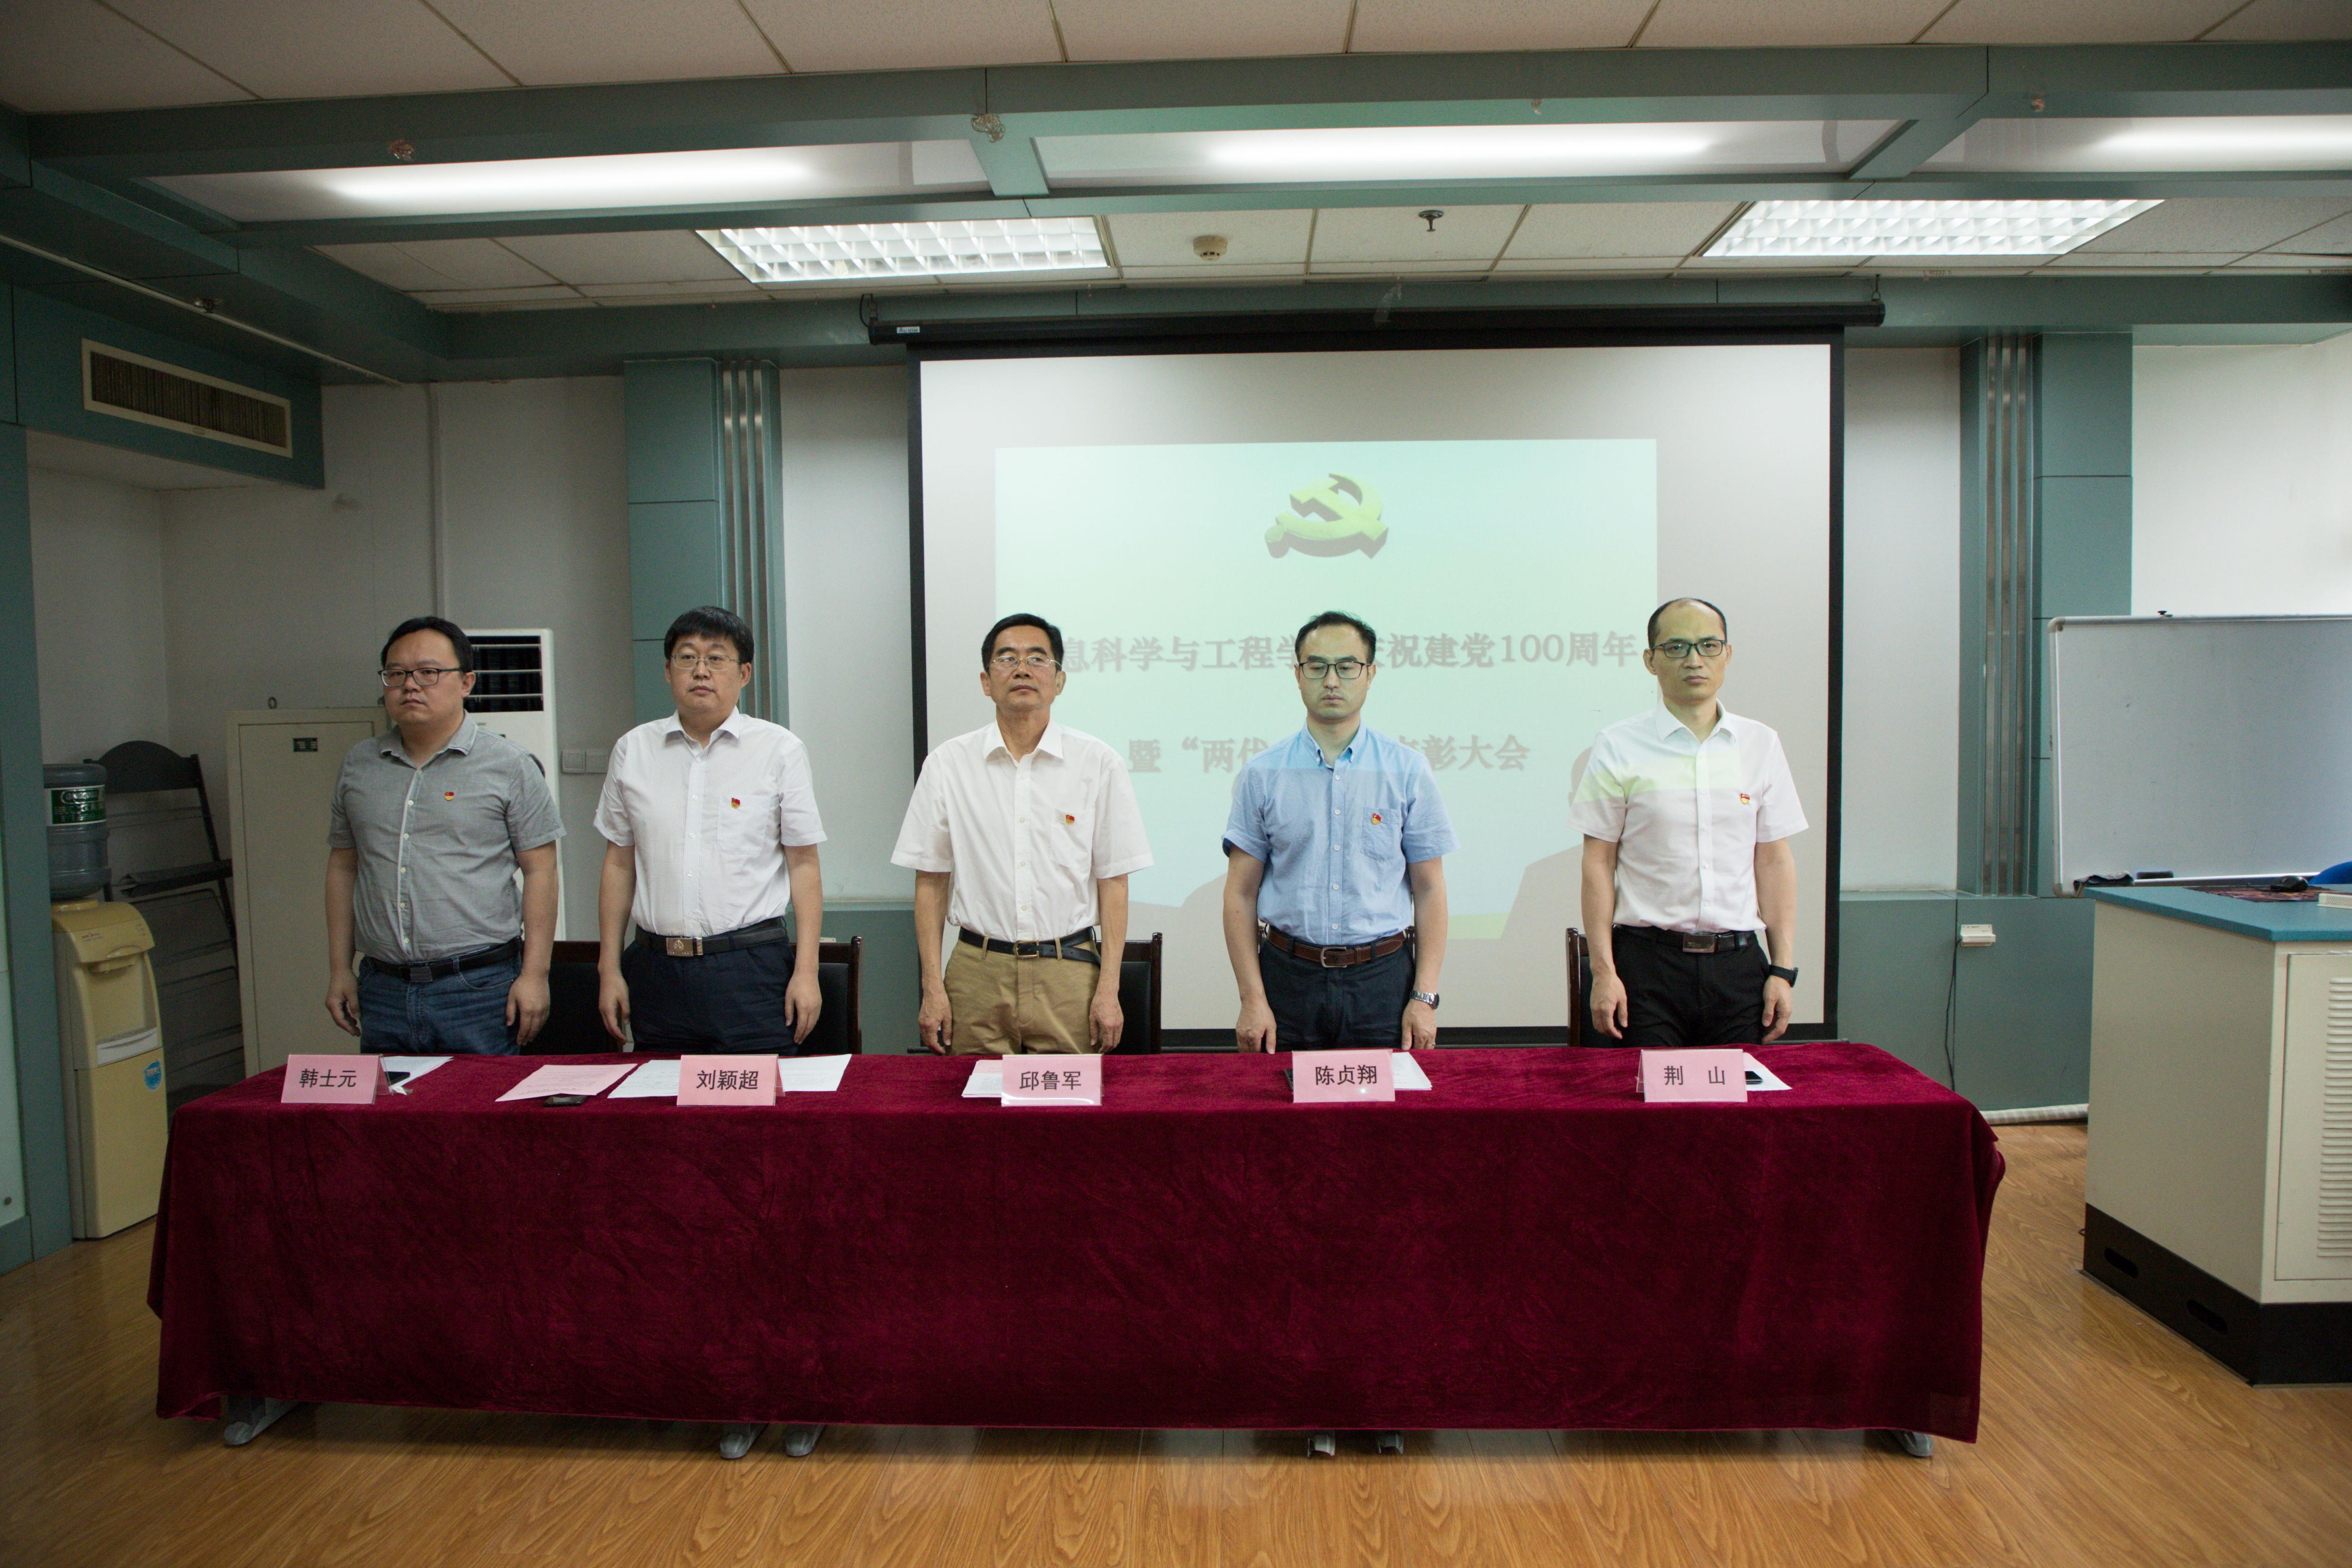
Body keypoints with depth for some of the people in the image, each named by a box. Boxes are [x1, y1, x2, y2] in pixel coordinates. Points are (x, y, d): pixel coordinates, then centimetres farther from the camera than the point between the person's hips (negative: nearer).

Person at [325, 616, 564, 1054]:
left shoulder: (509, 766, -2)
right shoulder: (358, 765, 11)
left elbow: (539, 871, -4)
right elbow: (343, 866, 16)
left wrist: (534, 975, -9)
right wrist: (339, 970, 12)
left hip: (480, 988, -4)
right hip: (381, 989, 4)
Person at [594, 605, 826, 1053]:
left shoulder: (780, 750, 0)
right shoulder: (632, 751, 9)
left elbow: (804, 865, -1)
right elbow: (619, 864, 12)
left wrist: (806, 971, -6)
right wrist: (609, 969, 9)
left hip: (751, 969, -2)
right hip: (657, 970, 3)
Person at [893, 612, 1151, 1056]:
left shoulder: (1099, 764, 1)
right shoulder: (948, 765, 3)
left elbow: (1113, 882, 2)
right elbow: (931, 882, 6)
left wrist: (1109, 990, -3)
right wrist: (933, 989, 0)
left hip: (1068, 974, 0)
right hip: (977, 973, 1)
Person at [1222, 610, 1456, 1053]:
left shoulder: (1408, 771, 3)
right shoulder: (1262, 775, 3)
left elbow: (1429, 889, 4)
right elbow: (1241, 893, 2)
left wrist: (1425, 996, -3)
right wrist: (1252, 999, -5)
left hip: (1381, 981, 0)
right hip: (1289, 977, 0)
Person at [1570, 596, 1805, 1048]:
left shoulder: (1761, 745, 9)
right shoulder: (1618, 748, -1)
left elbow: (1774, 861, 9)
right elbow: (1598, 863, -2)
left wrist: (1783, 968, 3)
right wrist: (1604, 971, -8)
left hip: (1739, 963, 3)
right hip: (1648, 962, -2)